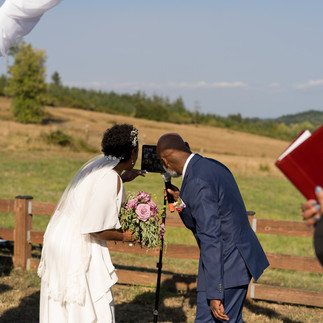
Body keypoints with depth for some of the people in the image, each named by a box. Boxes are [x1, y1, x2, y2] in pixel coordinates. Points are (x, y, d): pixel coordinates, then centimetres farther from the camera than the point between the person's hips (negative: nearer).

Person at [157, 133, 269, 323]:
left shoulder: (197, 183, -21)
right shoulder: (213, 166, 10)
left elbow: (210, 239, -24)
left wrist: (215, 294, -23)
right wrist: (182, 203, 6)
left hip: (226, 266, -10)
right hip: (239, 257, 10)